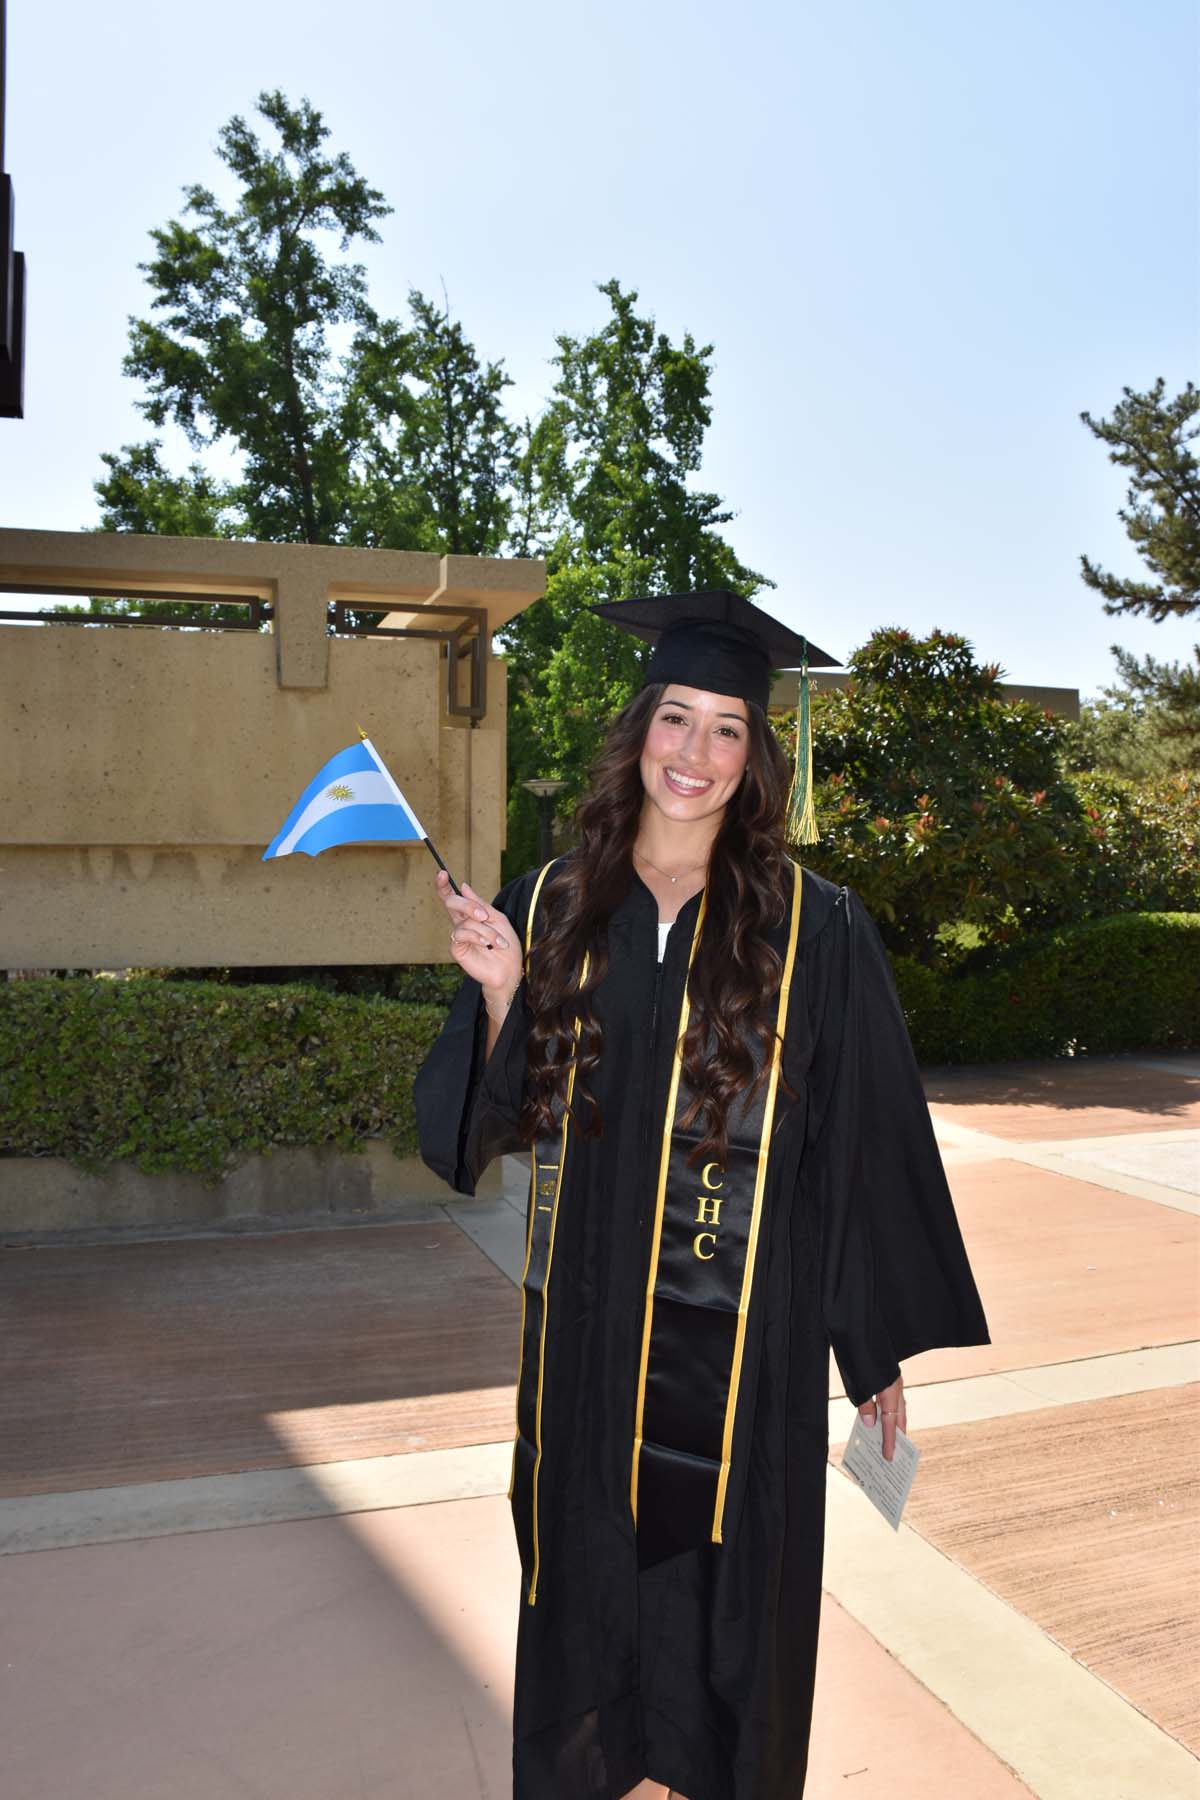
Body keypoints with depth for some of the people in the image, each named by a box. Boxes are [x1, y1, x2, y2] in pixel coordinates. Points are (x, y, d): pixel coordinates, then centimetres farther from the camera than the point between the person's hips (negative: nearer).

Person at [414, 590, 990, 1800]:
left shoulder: (812, 929, -8)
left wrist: (881, 1344, -1)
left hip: (743, 1331, -2)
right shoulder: (551, 907, -1)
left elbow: (866, 1146, -4)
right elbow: (492, 1122, 1)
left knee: (724, 1584, 13)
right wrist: (500, 992, -17)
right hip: (584, 1322, 2)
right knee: (590, 1571, 18)